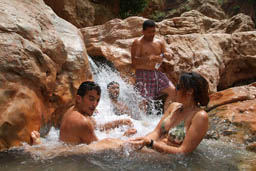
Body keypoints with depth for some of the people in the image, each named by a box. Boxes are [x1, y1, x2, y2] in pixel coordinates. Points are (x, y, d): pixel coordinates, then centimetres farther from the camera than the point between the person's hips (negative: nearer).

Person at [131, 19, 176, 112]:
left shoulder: (160, 42, 12)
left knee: (172, 90, -4)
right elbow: (134, 60, -15)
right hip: (143, 74, -5)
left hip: (157, 73, 6)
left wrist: (167, 55, -15)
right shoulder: (137, 43, -4)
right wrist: (149, 58, -30)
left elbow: (169, 57, 11)